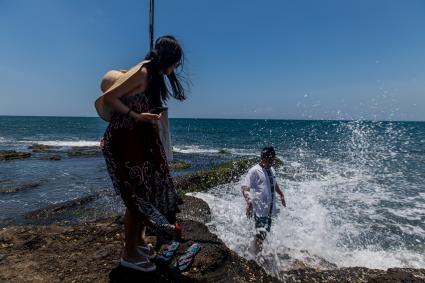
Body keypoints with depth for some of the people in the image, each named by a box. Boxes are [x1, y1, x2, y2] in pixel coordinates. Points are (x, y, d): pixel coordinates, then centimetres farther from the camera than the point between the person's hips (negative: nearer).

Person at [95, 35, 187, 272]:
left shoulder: (154, 75, 13)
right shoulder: (142, 72, -15)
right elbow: (108, 98, -17)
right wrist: (136, 116, -21)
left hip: (142, 140, 10)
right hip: (125, 139, -10)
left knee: (150, 190, 14)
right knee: (138, 195, -2)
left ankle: (138, 239, 33)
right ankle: (130, 253, 16)